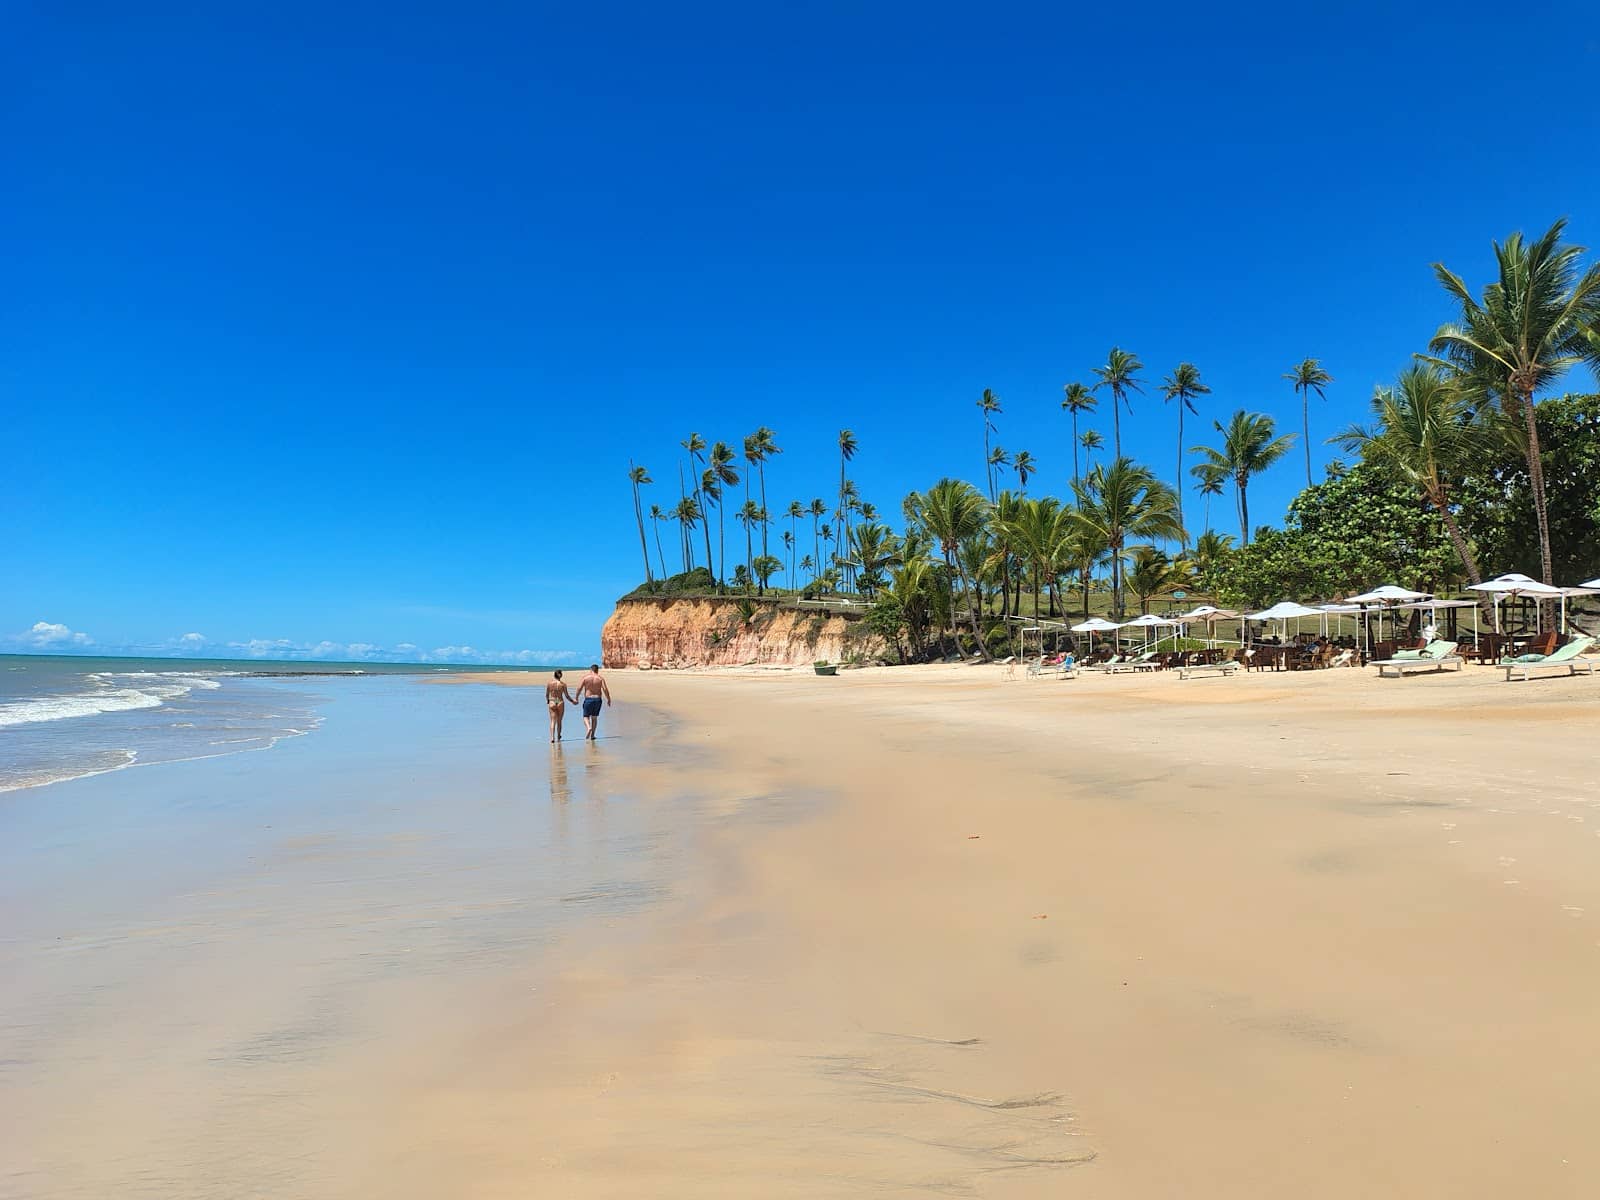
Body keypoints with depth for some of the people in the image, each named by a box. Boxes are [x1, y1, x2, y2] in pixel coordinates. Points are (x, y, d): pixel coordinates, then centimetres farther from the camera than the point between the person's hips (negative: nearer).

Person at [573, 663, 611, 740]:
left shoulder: (585, 677, -1)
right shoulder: (600, 678, 0)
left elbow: (579, 688, -6)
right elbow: (605, 689, -10)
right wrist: (608, 699, 0)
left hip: (588, 699, -2)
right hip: (597, 699, 2)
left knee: (586, 717, 10)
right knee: (594, 717, 15)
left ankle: (588, 728, -20)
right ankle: (592, 735, 14)